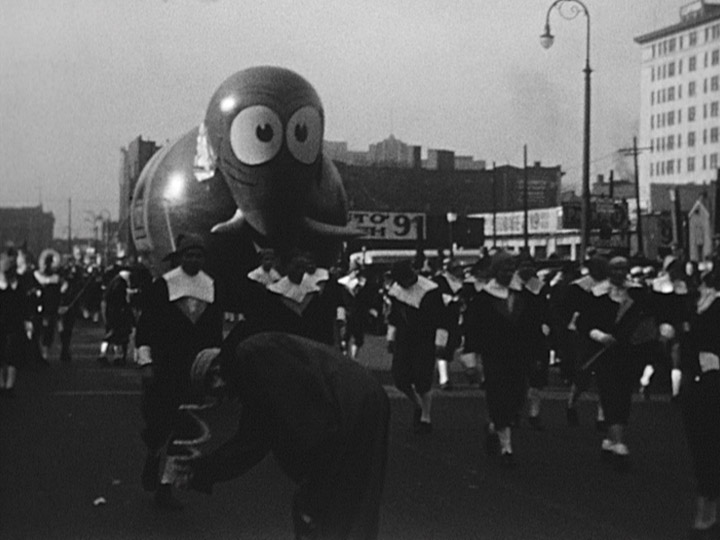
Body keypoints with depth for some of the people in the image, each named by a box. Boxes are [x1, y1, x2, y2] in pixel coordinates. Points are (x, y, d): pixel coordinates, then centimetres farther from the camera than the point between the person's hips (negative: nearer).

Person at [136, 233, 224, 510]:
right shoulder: (163, 285, -4)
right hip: (164, 367, -3)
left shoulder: (211, 287, 6)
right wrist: (145, 362, -9)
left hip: (196, 368, 3)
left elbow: (215, 331, 12)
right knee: (157, 421, -4)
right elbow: (145, 325, -4)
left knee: (183, 427, 1)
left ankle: (165, 485, 10)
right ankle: (154, 455, 30)